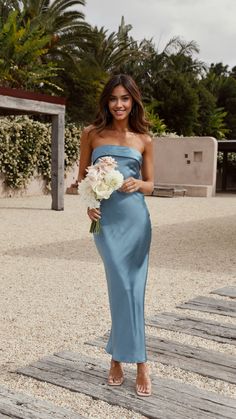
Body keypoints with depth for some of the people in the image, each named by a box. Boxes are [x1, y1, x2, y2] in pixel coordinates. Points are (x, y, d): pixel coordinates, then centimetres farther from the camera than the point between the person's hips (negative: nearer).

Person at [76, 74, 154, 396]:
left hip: (136, 218, 1)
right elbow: (83, 178, 10)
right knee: (124, 288, -4)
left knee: (131, 289, 1)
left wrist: (138, 184, -9)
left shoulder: (144, 139, 9)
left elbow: (150, 185, 13)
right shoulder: (92, 134, 7)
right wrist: (88, 204, -8)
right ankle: (140, 362, 10)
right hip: (106, 219, -1)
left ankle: (118, 356, 17)